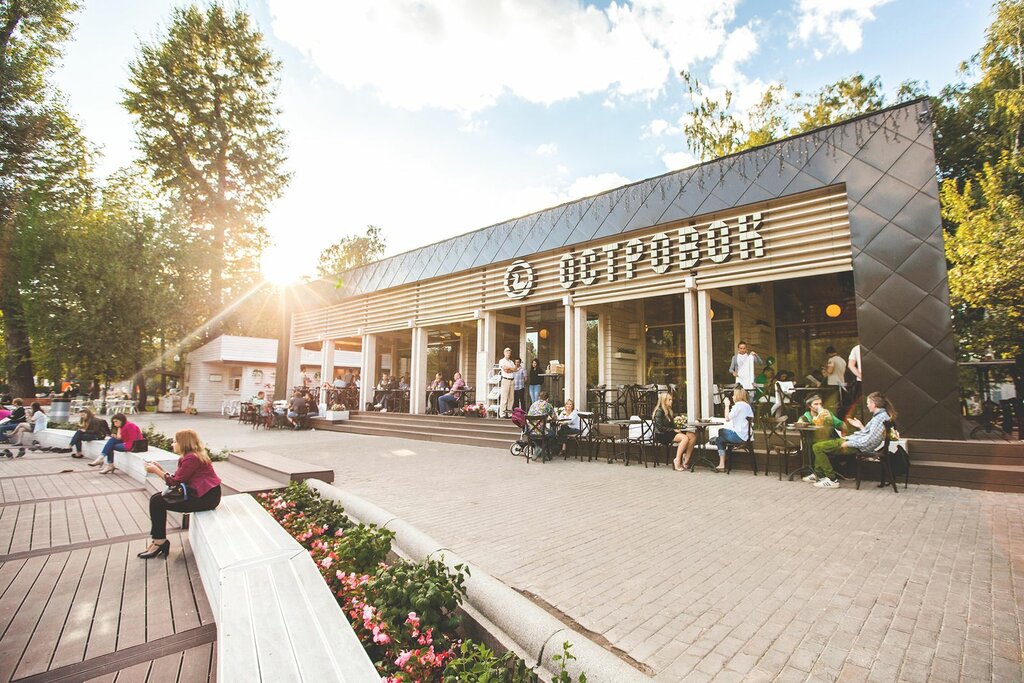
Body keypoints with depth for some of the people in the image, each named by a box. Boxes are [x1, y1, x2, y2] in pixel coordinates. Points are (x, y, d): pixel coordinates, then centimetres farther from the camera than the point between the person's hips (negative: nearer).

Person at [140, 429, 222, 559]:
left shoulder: (192, 458, -18)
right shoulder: (187, 457, 13)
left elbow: (174, 482, -13)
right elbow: (176, 480, 10)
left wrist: (155, 470, -3)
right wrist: (160, 469, 7)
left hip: (206, 497, -10)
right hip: (197, 493, 10)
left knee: (158, 502, -9)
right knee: (155, 498, 7)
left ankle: (159, 541, 7)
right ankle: (157, 541, 11)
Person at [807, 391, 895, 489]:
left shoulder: (880, 418, -22)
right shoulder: (881, 415, 9)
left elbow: (869, 440, -28)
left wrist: (848, 443, -21)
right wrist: (861, 426, 16)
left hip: (858, 447, -11)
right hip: (856, 441, 11)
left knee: (817, 447, -14)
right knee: (822, 444, 21)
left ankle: (832, 479, -8)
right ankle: (818, 474, 22)